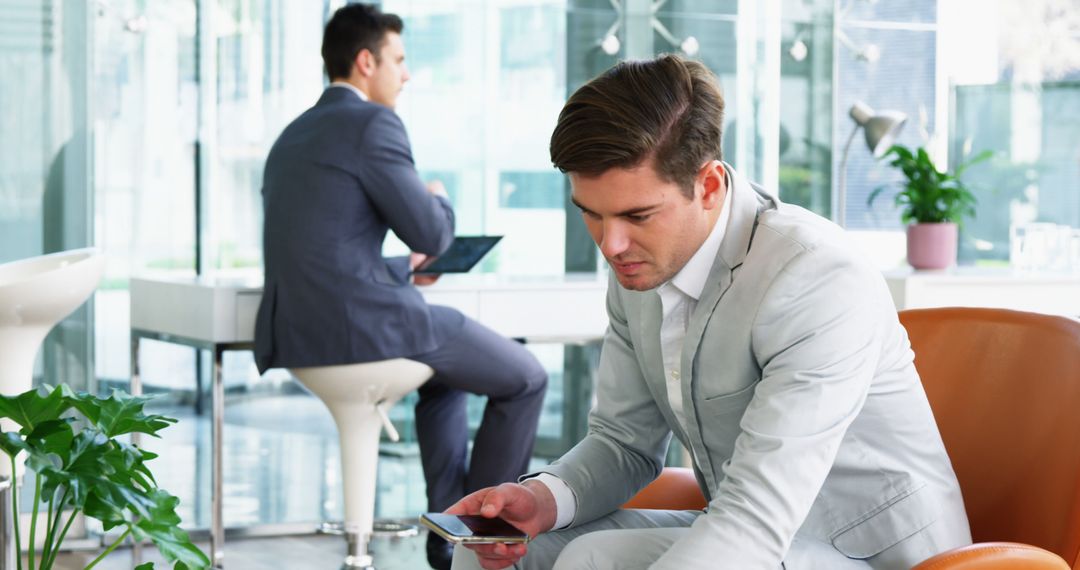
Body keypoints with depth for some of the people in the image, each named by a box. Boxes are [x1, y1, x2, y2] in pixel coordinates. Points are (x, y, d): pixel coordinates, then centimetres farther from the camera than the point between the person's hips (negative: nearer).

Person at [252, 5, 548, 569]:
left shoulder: (291, 139, 19)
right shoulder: (373, 123, -9)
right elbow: (431, 234, -10)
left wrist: (403, 265, 33)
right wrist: (439, 201, 13)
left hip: (297, 334, 9)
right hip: (366, 325, -9)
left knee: (445, 374, 34)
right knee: (524, 378, 11)